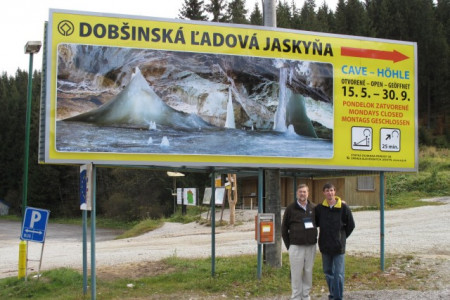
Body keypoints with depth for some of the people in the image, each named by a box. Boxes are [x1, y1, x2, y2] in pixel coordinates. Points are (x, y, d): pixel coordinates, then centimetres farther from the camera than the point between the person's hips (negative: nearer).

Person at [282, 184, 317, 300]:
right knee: (296, 273, 0)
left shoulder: (313, 208, 6)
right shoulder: (290, 208, 0)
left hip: (311, 246, 3)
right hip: (296, 247, -3)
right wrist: (288, 245, 1)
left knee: (308, 272, 8)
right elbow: (284, 228, 3)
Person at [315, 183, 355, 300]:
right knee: (328, 272, 13)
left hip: (339, 246, -3)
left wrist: (342, 237, 5)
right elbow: (315, 223, 14)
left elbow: (351, 225, 4)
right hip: (325, 246, 3)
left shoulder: (343, 207, -6)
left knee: (339, 274, -3)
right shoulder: (319, 208, 0)